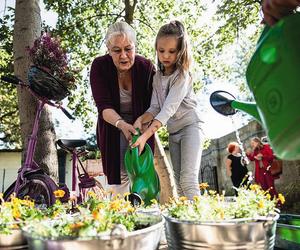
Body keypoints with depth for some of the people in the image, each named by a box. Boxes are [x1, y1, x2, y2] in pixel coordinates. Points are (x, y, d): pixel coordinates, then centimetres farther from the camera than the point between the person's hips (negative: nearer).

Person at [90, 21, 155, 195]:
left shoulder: (147, 67, -17)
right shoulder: (100, 66, -18)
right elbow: (104, 106, -26)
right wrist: (121, 123, -45)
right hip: (113, 126, 0)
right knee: (119, 174, -2)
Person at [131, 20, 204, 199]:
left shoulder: (182, 75, -15)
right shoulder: (158, 77, 5)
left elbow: (169, 109, -26)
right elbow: (155, 108, -1)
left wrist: (145, 136, -33)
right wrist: (140, 120, -22)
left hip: (190, 126, -7)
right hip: (173, 132, 7)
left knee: (188, 180, -18)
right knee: (177, 182, 6)